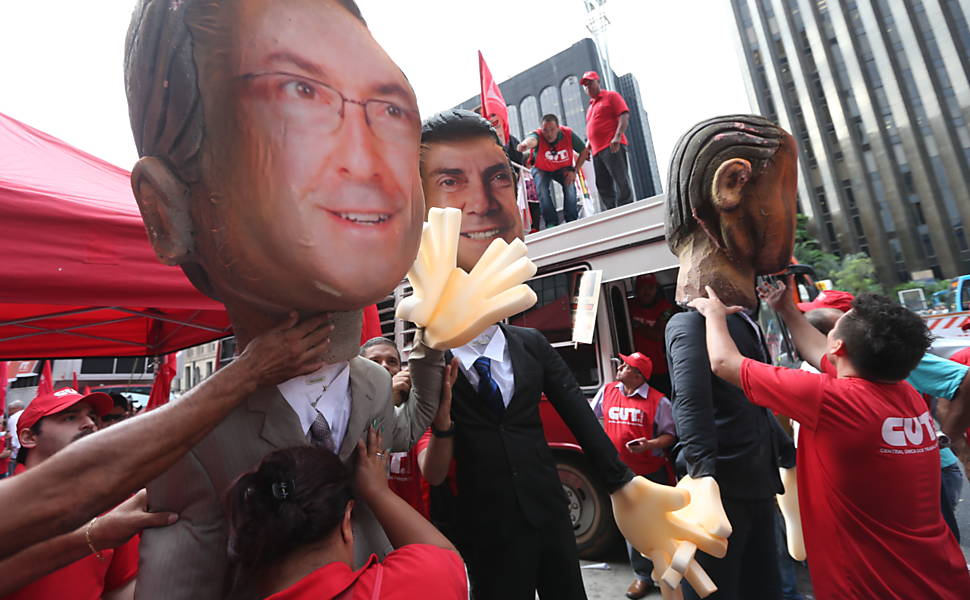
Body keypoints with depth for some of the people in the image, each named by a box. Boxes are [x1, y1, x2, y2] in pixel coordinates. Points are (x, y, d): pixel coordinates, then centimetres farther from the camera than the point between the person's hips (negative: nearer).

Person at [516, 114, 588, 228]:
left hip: (563, 168, 1)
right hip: (542, 170, -1)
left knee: (570, 185, -24)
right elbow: (532, 139, -58)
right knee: (542, 189, -26)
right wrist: (526, 144, -82)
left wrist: (575, 171, -19)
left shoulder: (568, 134, -24)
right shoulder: (538, 135, -31)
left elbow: (584, 151, -11)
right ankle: (551, 222, -15)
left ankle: (572, 221, -9)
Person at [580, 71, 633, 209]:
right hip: (597, 151, 8)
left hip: (612, 147, -8)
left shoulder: (611, 96, 7)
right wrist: (589, 142, 15)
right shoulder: (590, 106, 28)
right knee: (603, 187, 3)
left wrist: (617, 136, -19)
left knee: (621, 181, -13)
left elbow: (624, 116, -5)